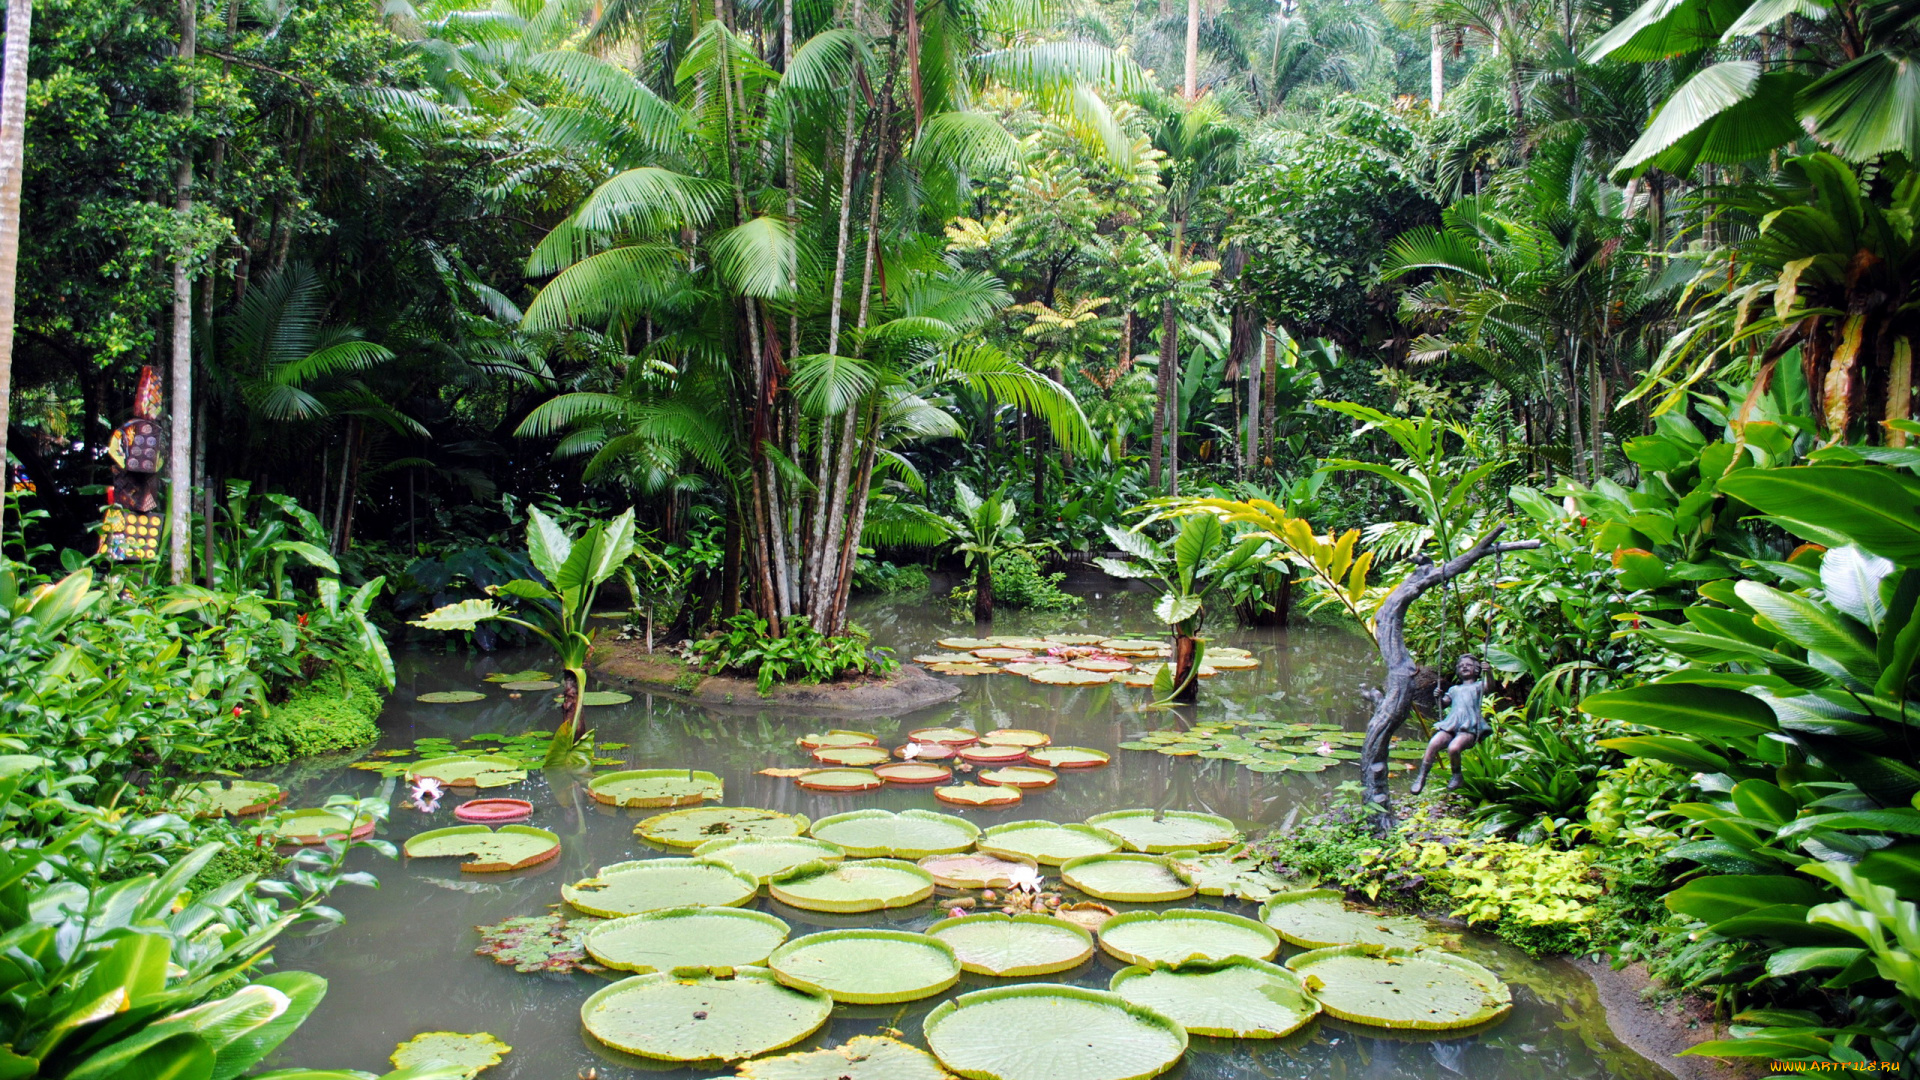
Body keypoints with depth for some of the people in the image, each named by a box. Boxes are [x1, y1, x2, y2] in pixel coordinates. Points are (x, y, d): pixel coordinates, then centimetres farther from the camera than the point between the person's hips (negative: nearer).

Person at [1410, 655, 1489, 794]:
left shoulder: (1478, 686, 21)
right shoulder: (1454, 689, 33)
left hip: (1470, 727, -4)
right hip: (1451, 725, 4)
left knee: (1453, 748, -32)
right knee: (1433, 744, -26)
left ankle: (1457, 776, -6)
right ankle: (1422, 777, -18)